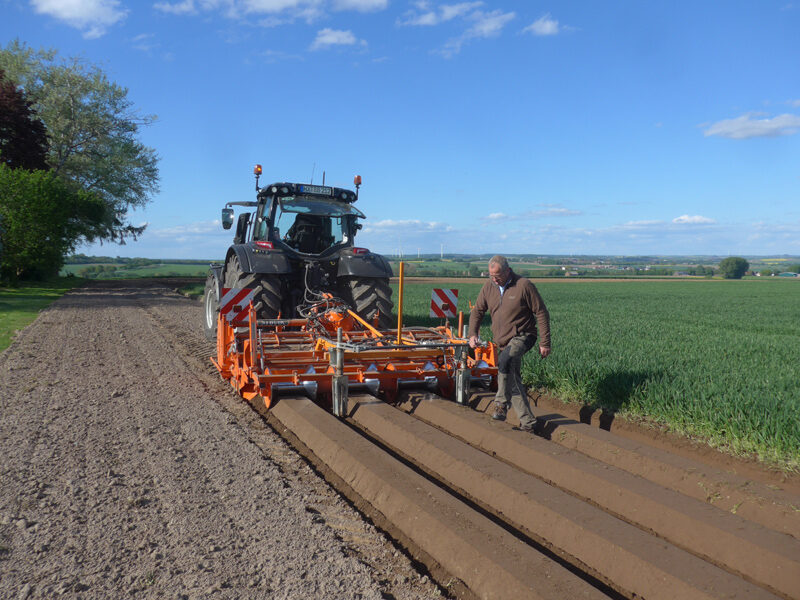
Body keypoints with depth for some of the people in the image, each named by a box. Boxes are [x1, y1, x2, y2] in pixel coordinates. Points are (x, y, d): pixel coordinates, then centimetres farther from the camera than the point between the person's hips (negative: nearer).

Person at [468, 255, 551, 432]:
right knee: (512, 379, 8)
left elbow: (541, 313, -8)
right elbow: (477, 311, 12)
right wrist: (473, 334, -5)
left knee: (505, 361, -34)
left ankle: (501, 404, -21)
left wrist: (544, 343, -10)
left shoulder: (524, 285, -12)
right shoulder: (488, 287, 3)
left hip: (522, 336, -6)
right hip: (502, 341, 6)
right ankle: (527, 421, 19)